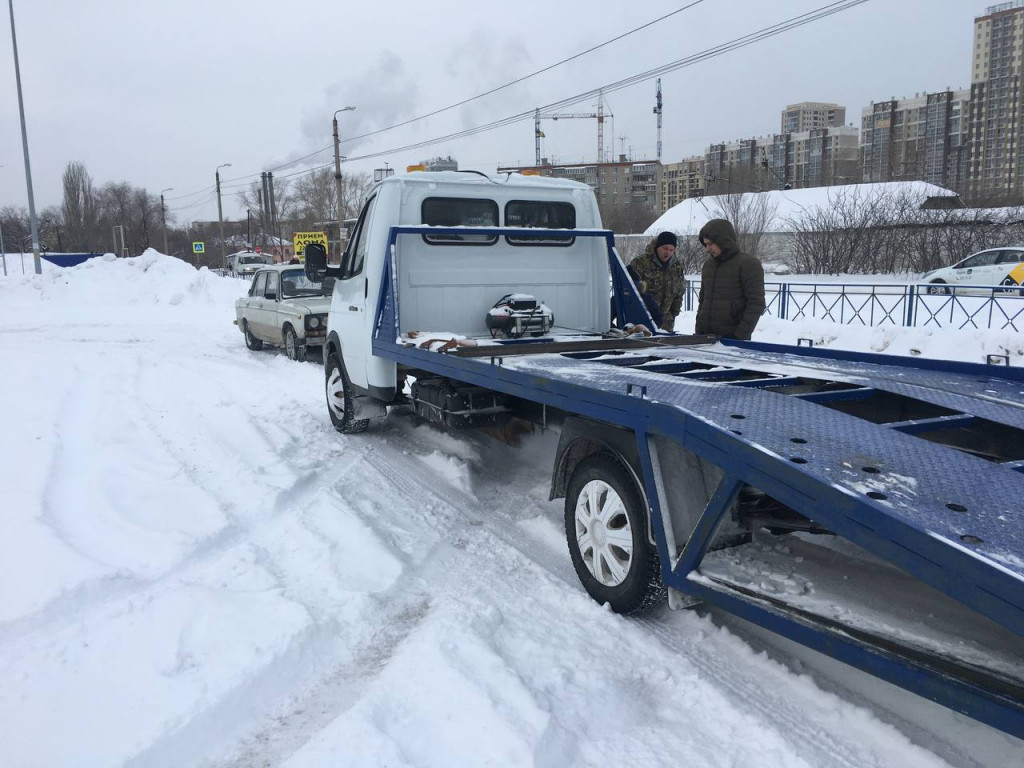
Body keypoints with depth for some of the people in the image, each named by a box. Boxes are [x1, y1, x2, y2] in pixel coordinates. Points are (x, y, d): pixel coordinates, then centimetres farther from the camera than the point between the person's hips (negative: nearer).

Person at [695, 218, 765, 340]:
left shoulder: (749, 264, -5)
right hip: (705, 337, 6)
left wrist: (741, 335, -18)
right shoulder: (708, 264, 15)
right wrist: (698, 330, 12)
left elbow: (756, 304, -11)